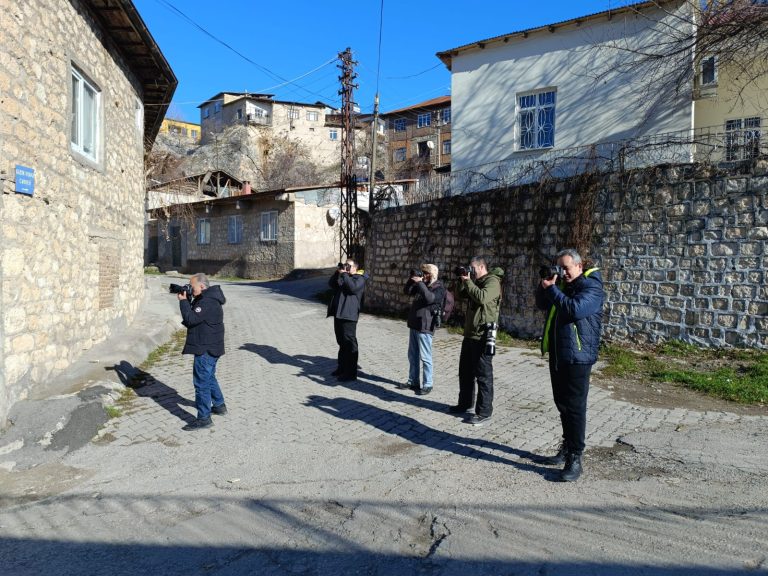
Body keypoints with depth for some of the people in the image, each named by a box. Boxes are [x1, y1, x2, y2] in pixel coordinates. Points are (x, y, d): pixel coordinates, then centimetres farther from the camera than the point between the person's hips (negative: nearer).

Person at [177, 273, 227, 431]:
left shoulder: (208, 303, -22)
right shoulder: (205, 299, 12)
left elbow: (191, 319, -26)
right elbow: (194, 315, 16)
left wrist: (183, 301, -15)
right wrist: (187, 299, 3)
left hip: (206, 349, -11)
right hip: (209, 347, 11)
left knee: (201, 382, -6)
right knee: (209, 378, 25)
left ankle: (204, 418, -1)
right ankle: (219, 405, 39)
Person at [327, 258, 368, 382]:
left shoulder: (359, 278, -2)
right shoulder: (342, 277, 22)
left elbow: (352, 287, -19)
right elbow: (331, 284, 13)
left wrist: (344, 274, -13)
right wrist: (338, 273, 2)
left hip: (349, 315, -8)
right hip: (338, 314, 9)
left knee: (349, 343, -7)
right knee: (341, 343, 17)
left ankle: (351, 373, -4)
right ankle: (342, 368, 28)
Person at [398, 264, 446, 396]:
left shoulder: (439, 288, -9)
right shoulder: (423, 285, 14)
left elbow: (430, 298, -28)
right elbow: (408, 291, 19)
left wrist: (420, 283, -23)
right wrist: (412, 279, 5)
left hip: (425, 327, -8)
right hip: (414, 325, 8)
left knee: (425, 357, -3)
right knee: (412, 355, 14)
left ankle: (427, 385, 5)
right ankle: (413, 381, 23)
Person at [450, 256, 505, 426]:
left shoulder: (492, 281, -13)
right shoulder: (477, 282, 15)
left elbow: (482, 297, -29)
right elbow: (461, 294, 18)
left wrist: (468, 281, -18)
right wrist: (463, 280, 2)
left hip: (483, 337, -10)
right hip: (470, 334, 10)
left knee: (483, 375, -3)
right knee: (465, 372, 18)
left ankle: (484, 412, 4)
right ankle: (465, 403, 32)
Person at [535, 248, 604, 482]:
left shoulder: (591, 287, -11)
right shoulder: (562, 285, 14)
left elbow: (575, 309, -27)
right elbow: (542, 305, 18)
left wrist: (552, 289, -20)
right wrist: (544, 286, 1)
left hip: (577, 357, -8)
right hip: (557, 355, 8)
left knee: (574, 407, -5)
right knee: (562, 405, 15)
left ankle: (574, 459, 2)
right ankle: (567, 449, 28)